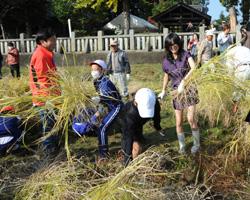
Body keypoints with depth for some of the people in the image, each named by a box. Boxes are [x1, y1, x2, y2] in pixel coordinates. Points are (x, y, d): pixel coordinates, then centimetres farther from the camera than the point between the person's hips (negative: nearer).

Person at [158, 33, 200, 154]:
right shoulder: (166, 61, 6)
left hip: (189, 89, -3)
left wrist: (183, 81, -27)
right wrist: (163, 91, 24)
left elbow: (194, 68, -20)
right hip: (176, 92, 3)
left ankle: (197, 144, 7)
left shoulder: (185, 55, -4)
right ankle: (182, 146, 18)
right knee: (178, 123, 4)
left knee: (191, 119, -13)